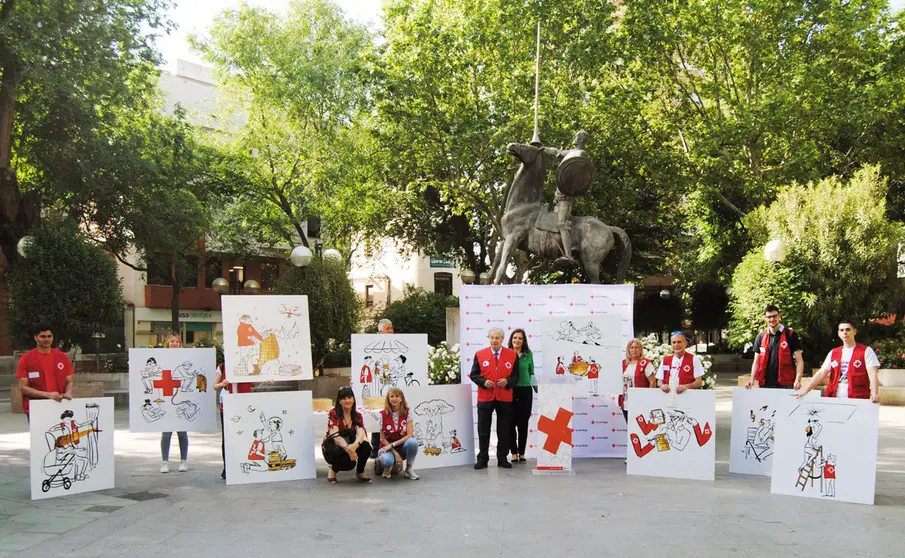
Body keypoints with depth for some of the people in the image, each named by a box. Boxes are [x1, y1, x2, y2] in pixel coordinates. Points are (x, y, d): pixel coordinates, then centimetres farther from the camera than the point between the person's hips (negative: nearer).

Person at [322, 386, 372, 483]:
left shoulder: (357, 415, -2)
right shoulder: (333, 413, -14)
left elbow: (361, 433, -20)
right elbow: (335, 435, -26)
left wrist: (355, 444, -44)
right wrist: (347, 448, -45)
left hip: (350, 446, 4)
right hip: (332, 448, -4)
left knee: (366, 446, -27)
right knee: (349, 462, -34)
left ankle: (360, 472, -1)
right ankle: (333, 469, 0)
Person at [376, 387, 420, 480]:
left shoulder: (407, 412, -6)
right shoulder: (383, 414, -7)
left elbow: (409, 435, -13)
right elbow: (383, 438, -6)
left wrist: (392, 444, -23)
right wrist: (395, 453, -17)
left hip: (402, 446, 1)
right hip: (388, 447, -1)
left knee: (412, 442, -34)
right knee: (386, 461, -37)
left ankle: (409, 469, -9)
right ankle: (388, 466, 3)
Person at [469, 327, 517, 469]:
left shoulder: (512, 355, 2)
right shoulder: (480, 354, 2)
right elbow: (474, 375, 4)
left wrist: (507, 381, -15)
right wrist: (483, 382, -14)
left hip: (505, 398, 0)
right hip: (485, 397, 0)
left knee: (504, 430, 7)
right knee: (483, 430, 4)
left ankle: (502, 458, 18)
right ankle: (482, 459, 13)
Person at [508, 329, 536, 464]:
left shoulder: (528, 354, 4)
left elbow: (531, 374, 10)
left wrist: (538, 389, 6)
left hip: (525, 391, 1)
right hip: (510, 391, -1)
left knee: (523, 423, 5)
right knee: (511, 423, 2)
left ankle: (522, 453, 14)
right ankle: (514, 452, 11)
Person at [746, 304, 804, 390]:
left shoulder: (791, 335, 0)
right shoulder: (760, 337, 10)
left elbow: (799, 360, -3)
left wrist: (798, 380, -17)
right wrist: (752, 380, -3)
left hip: (785, 385, -3)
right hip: (764, 385, 3)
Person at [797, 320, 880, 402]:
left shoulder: (866, 351, 1)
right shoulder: (833, 353, 13)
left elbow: (872, 374, -10)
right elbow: (821, 373, 9)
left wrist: (874, 394, -27)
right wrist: (805, 390, -2)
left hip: (857, 401, -4)